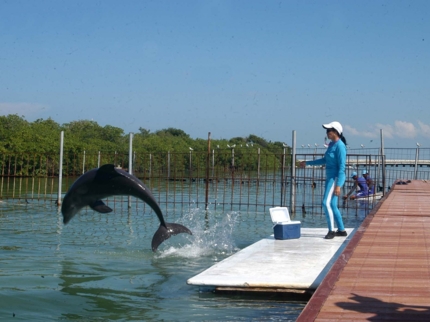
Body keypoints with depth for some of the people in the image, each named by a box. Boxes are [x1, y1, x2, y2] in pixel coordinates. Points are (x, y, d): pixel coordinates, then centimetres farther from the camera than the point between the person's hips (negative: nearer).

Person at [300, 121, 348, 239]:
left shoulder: (340, 146, -15)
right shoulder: (331, 144, 12)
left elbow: (342, 166, -19)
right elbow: (324, 160, 25)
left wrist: (338, 185, -24)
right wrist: (308, 163, 29)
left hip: (335, 178, -9)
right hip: (330, 177, 9)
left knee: (326, 203, -16)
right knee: (332, 206, 9)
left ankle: (331, 230, -10)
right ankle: (341, 230, 16)